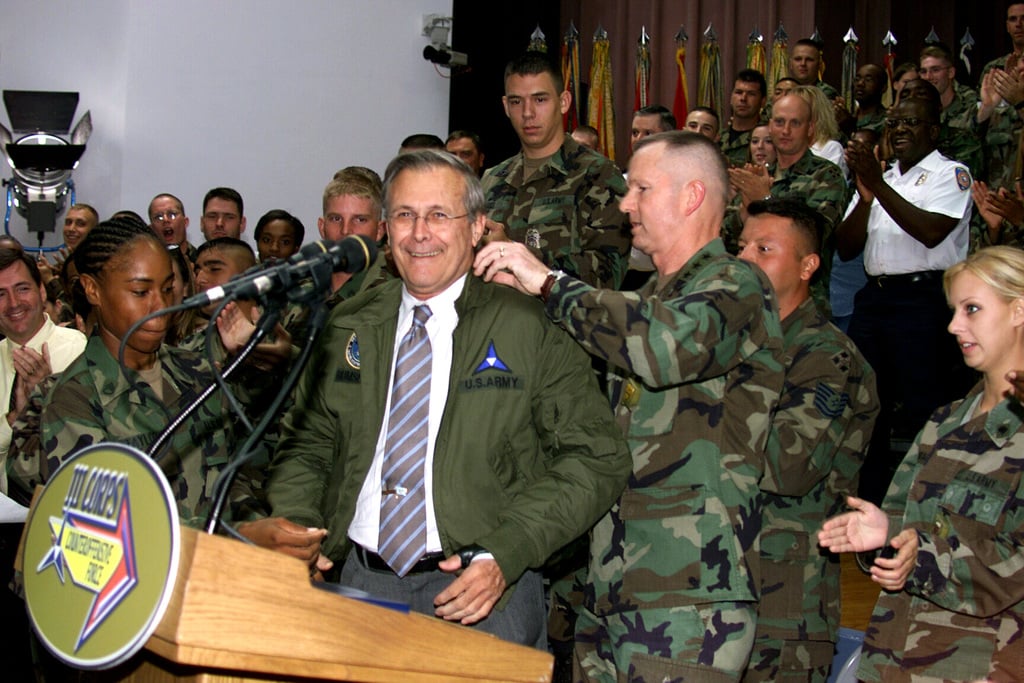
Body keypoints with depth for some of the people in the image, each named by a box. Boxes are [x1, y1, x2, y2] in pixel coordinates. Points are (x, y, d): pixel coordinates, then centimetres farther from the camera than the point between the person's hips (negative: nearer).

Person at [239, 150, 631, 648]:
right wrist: (296, 524, -4)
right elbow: (306, 444, 17)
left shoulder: (531, 327, -5)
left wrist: (506, 555, -17)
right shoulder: (348, 327, 9)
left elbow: (597, 459, -8)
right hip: (361, 582, 3)